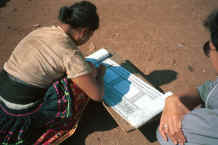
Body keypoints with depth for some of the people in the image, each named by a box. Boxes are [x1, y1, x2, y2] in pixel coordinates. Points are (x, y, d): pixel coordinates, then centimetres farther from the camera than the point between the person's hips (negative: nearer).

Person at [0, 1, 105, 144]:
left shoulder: (40, 31, 4)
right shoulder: (71, 53, -19)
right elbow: (97, 95, -14)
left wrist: (85, 67, 20)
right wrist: (100, 73, 7)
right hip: (21, 114, -7)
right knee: (81, 85, -5)